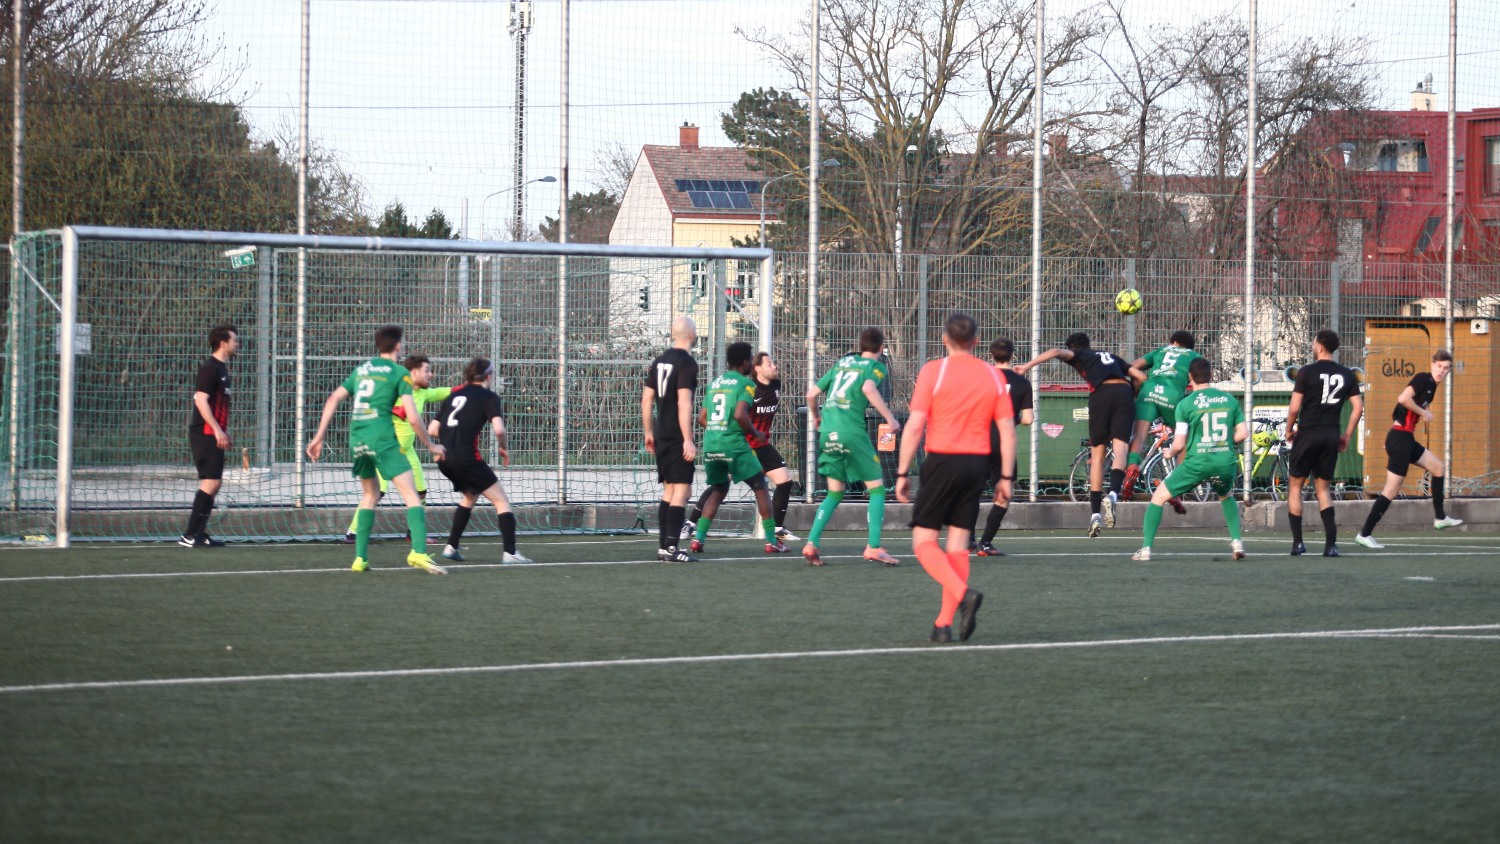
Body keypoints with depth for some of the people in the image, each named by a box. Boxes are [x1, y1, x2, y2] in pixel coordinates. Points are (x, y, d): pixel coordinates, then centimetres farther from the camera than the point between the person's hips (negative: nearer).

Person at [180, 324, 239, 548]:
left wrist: (224, 432, 22)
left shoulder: (221, 368, 17)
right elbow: (201, 400, -20)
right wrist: (218, 430, -24)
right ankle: (190, 535, -12)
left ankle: (199, 534, 13)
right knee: (211, 482, -13)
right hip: (205, 434, -10)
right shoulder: (210, 368, -13)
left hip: (214, 435, 10)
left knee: (213, 483, 10)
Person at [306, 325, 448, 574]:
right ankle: (419, 552, -25)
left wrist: (319, 437, 15)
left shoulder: (361, 369, 18)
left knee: (370, 494, 23)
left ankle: (360, 557, 16)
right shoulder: (399, 373, 1)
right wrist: (431, 446, 7)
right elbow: (413, 417, -5)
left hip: (357, 439, 6)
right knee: (411, 495, -6)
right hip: (382, 438, -6)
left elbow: (333, 399, 13)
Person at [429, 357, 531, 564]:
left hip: (445, 460, 6)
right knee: (502, 501, 3)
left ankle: (451, 547, 26)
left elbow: (432, 429, 15)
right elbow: (499, 429, -16)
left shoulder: (454, 394, 17)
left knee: (469, 496, 30)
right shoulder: (488, 397, 0)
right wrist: (503, 449, 2)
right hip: (467, 459, -6)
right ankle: (510, 552, -8)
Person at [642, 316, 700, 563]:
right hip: (677, 438, -8)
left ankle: (663, 546, 16)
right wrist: (688, 440, -21)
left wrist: (649, 432, 23)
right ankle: (671, 548, -12)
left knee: (669, 490, 15)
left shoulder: (659, 361, 12)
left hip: (661, 437, 8)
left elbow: (646, 398, 15)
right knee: (681, 490, -7)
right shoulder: (686, 363, -13)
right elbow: (684, 403, -20)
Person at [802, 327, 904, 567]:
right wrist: (890, 417, -16)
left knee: (834, 492, 16)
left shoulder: (842, 363, 20)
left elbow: (812, 393, 20)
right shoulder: (877, 367, 3)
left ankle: (811, 544, 4)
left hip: (828, 432, 6)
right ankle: (873, 547, -7)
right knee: (877, 488, 4)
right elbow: (868, 388, -20)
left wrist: (815, 416, 39)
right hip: (852, 432, -6)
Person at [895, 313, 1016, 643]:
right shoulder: (993, 376, 6)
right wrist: (1006, 478, 11)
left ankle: (963, 594, -22)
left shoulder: (933, 371, -5)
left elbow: (915, 426, -9)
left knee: (923, 540, 1)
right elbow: (1007, 431, 4)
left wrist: (903, 473, -3)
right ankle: (944, 624, 7)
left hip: (943, 462, -4)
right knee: (959, 543, 9)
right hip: (977, 463, 4)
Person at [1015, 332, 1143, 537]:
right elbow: (1141, 376, 27)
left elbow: (1057, 352, 1)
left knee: (1097, 455, 8)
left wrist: (1028, 365, -5)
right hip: (1124, 392, 2)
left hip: (1102, 393, -2)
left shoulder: (1080, 356, 23)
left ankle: (1094, 515, 8)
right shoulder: (1110, 357, 35)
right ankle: (1113, 494, -36)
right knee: (1120, 449, -8)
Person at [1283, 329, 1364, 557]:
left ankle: (1298, 542, 6)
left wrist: (1289, 430, 7)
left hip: (1308, 435, -4)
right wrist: (1346, 436, 12)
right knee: (1323, 488, 14)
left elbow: (1294, 407, -10)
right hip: (1331, 436, 4)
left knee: (1295, 486, 10)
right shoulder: (1347, 375, 5)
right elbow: (1358, 407, 3)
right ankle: (1331, 543, -1)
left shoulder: (1307, 372, -8)